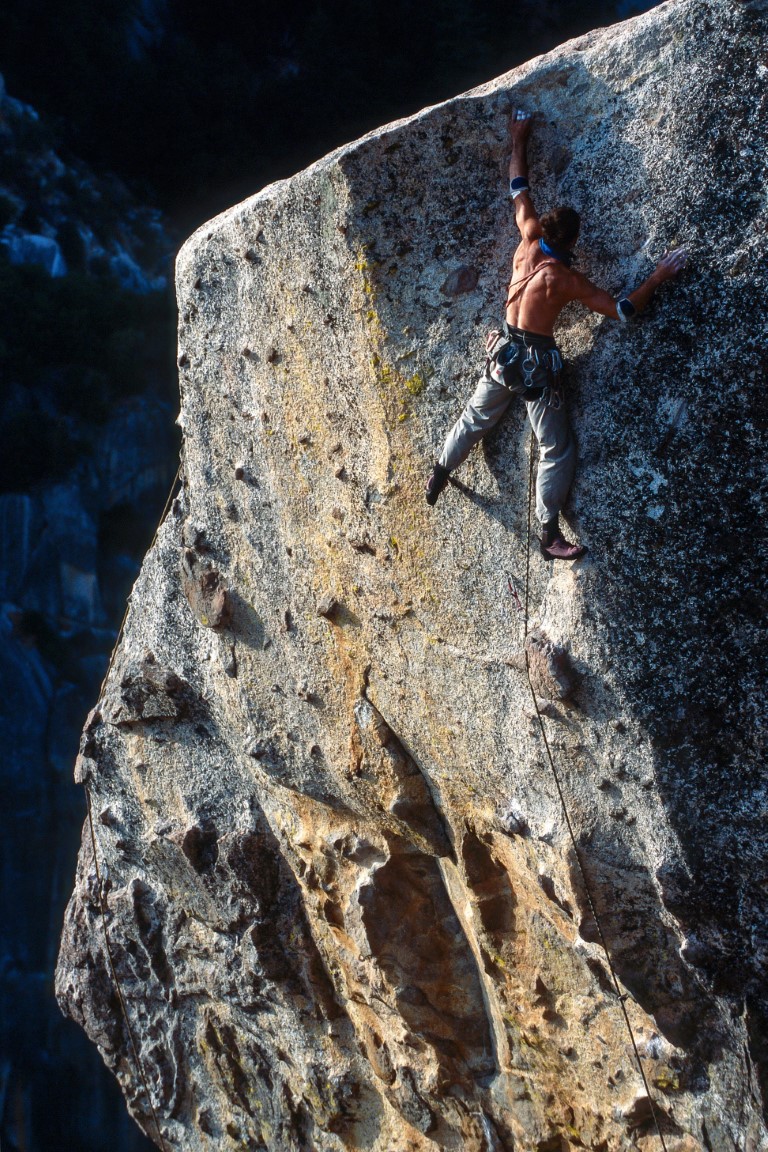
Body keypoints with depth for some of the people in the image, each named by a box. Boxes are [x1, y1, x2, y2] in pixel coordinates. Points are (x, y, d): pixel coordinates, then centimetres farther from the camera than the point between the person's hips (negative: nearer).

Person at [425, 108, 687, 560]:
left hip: (505, 351, 7)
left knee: (477, 417, 29)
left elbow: (519, 188, 3)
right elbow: (624, 310, -19)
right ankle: (550, 535, 4)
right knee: (558, 450, 2)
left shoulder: (529, 242, -10)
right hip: (537, 362, -6)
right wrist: (659, 276, -12)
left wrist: (519, 141, 14)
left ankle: (440, 474, 45)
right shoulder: (569, 280, -23)